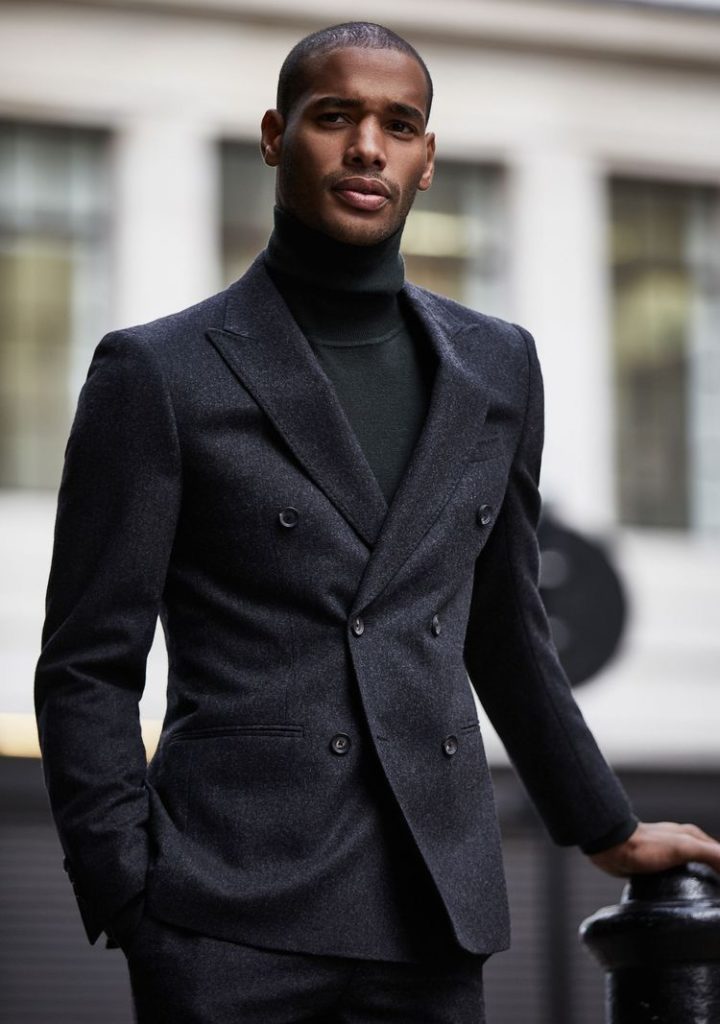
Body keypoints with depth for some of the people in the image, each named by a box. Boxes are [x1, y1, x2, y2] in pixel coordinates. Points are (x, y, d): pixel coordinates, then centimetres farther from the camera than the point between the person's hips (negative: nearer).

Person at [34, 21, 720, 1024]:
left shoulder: (495, 366, 13)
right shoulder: (159, 373, 1)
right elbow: (88, 669, 0)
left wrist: (606, 829, 29)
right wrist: (131, 912, -7)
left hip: (432, 926, 4)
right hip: (231, 929, -4)